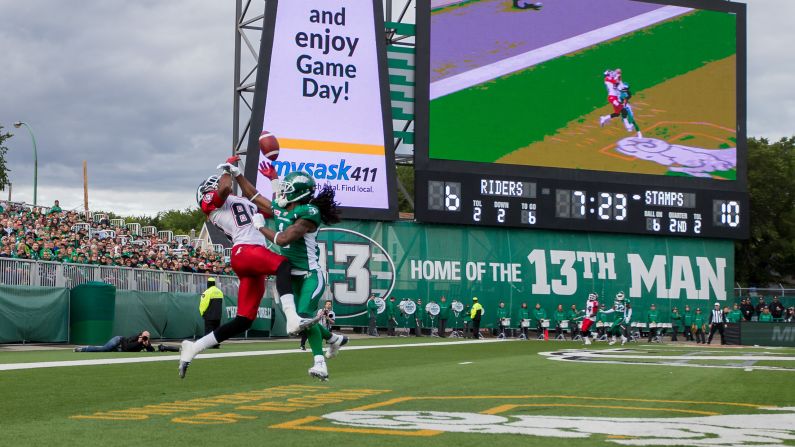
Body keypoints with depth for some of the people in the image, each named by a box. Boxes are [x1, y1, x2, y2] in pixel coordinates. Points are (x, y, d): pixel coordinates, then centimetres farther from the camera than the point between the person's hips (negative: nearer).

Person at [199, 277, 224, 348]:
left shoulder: (208, 292, -14)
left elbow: (203, 304, -14)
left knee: (208, 329, -5)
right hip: (218, 315, 7)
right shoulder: (220, 292, 9)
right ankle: (216, 344, 11)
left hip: (209, 316, -7)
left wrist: (202, 312, -1)